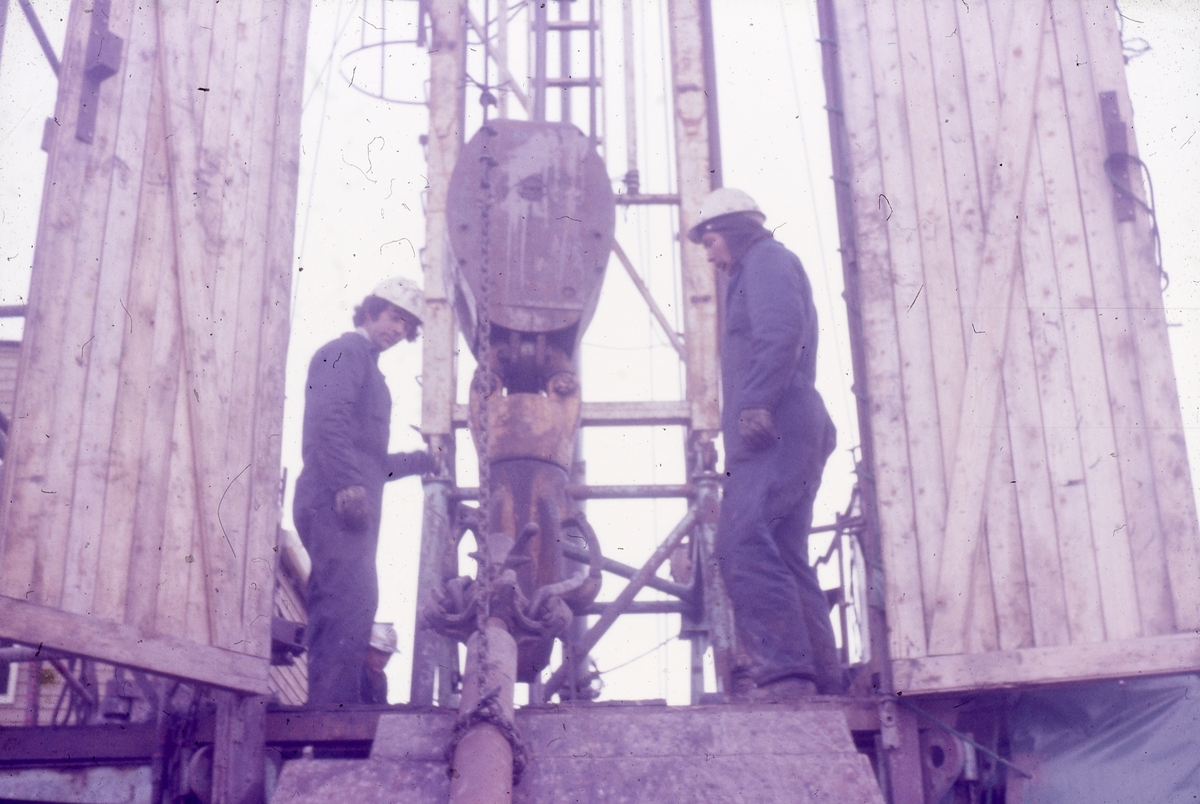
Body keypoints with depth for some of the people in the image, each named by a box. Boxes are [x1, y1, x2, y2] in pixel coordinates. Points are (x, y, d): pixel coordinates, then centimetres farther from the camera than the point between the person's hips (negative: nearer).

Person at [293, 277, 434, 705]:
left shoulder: (368, 366, 31)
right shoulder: (345, 352, 2)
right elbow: (328, 419, -16)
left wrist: (423, 461, 37)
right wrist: (348, 482, -24)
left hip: (351, 505, 10)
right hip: (335, 502, -10)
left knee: (341, 607, 5)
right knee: (352, 600, -20)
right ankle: (335, 709, -25)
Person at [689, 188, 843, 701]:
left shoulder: (767, 259, 2)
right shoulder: (758, 271, 33)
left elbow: (781, 332, -16)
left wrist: (755, 404, -22)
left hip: (774, 431, -11)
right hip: (782, 434, 11)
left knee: (743, 543, -22)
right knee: (785, 558, 7)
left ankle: (783, 669, -29)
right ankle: (824, 680, 6)